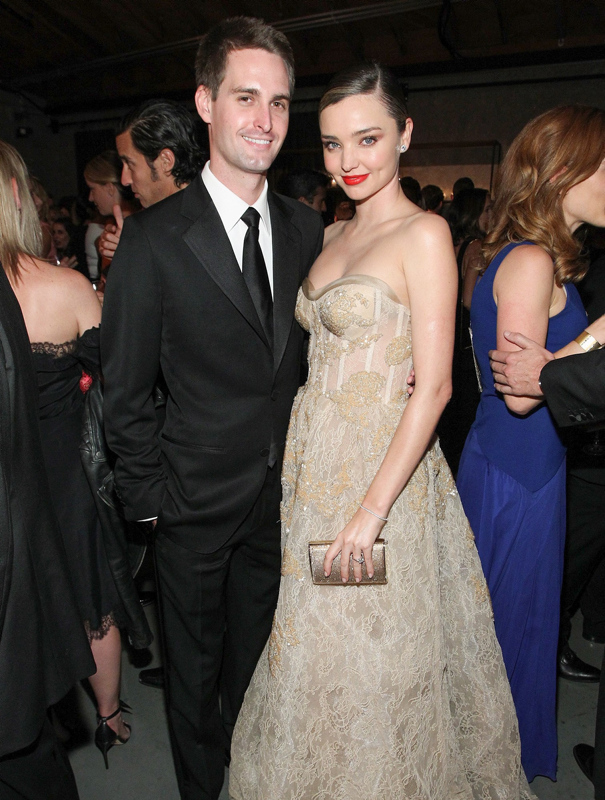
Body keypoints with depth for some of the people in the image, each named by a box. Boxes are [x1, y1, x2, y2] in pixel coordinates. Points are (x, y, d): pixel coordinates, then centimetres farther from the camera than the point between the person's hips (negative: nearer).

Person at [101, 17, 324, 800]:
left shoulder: (306, 228, 1)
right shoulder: (153, 237, -13)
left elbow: (307, 353, 7)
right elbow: (125, 388, -9)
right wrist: (148, 492, -7)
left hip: (282, 495, 4)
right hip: (196, 499, -3)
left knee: (256, 656, 24)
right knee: (194, 663, 19)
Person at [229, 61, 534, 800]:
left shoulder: (423, 234, -11)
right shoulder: (333, 235, 11)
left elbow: (433, 386, -17)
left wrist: (372, 508, -19)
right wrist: (301, 469, 7)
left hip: (382, 464, -7)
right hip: (316, 462, 7)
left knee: (369, 656, 10)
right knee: (316, 648, 20)